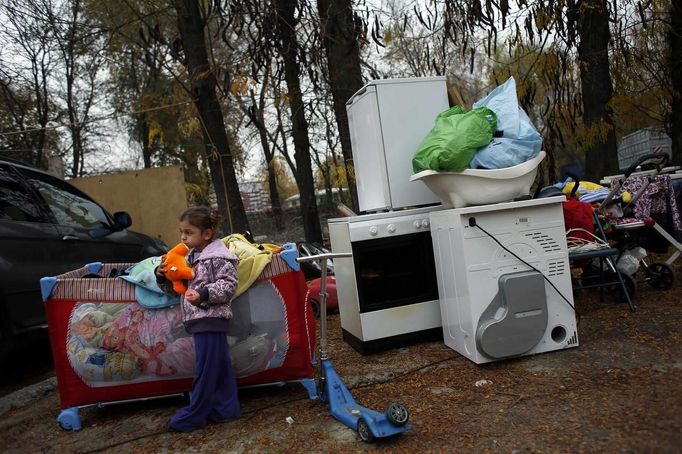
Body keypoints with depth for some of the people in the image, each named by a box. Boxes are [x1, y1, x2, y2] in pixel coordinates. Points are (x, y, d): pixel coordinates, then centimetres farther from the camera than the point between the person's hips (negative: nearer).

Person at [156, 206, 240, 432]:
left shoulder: (218, 257, -10)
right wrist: (163, 277, 4)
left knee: (206, 368, 0)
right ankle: (226, 408, 21)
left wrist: (203, 294, -26)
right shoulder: (190, 258, 16)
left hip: (211, 319, -9)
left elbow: (228, 285, -16)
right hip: (199, 320, 9)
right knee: (220, 366, 14)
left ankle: (193, 416, 9)